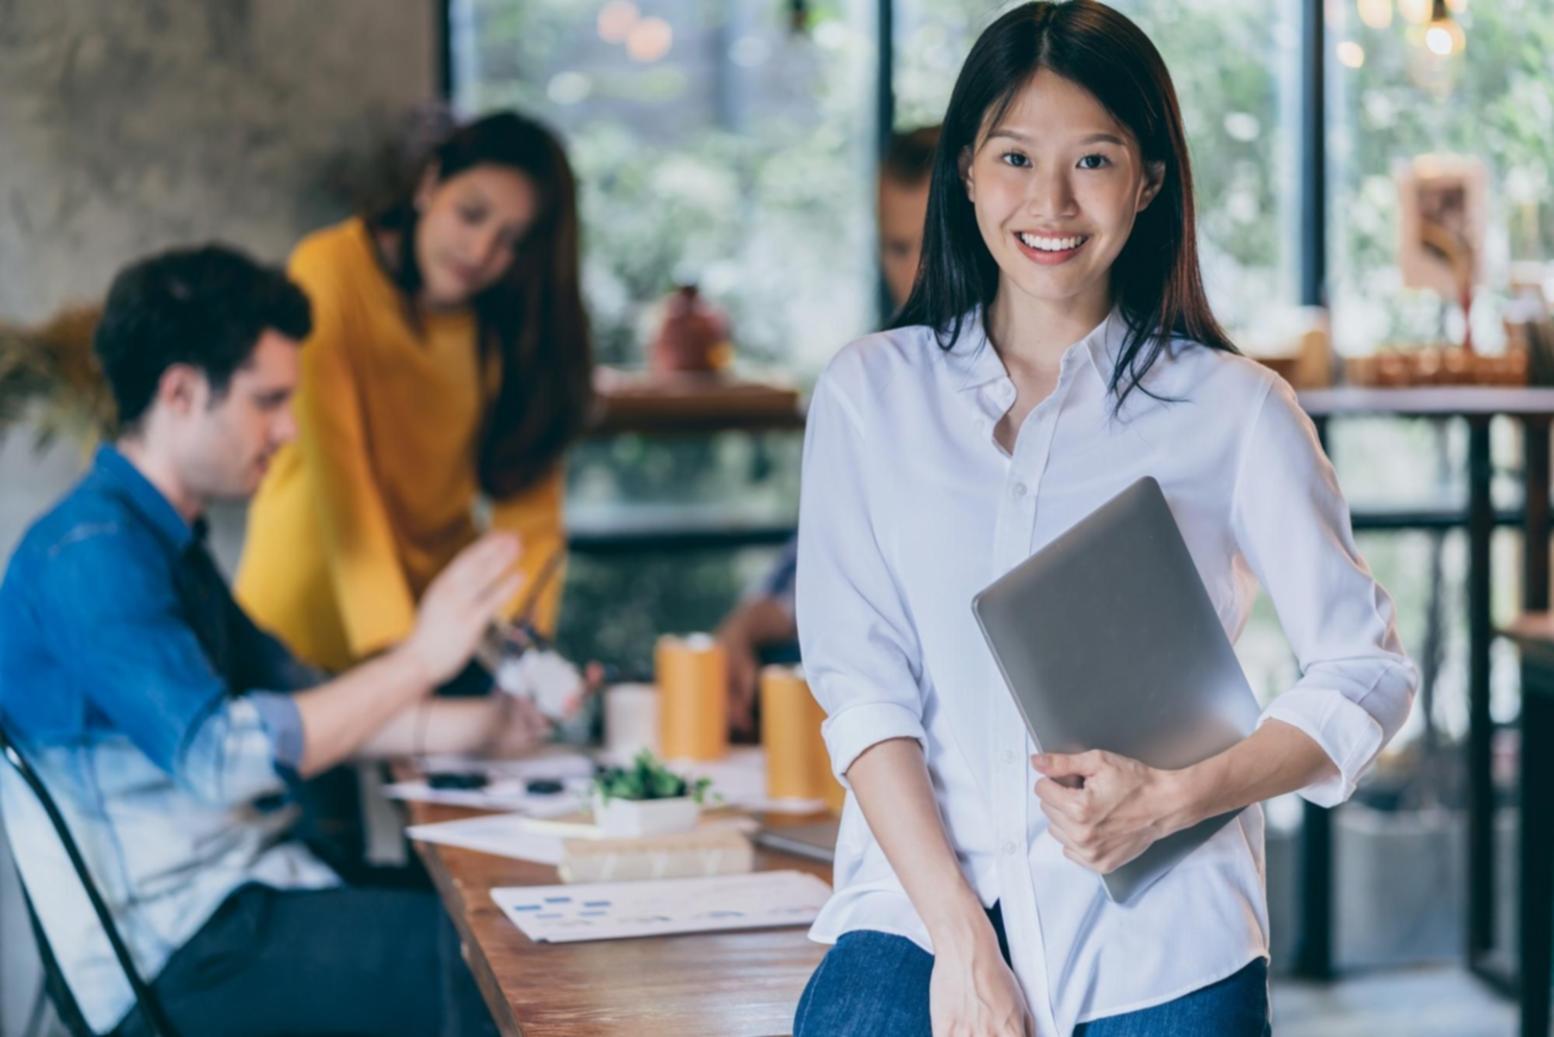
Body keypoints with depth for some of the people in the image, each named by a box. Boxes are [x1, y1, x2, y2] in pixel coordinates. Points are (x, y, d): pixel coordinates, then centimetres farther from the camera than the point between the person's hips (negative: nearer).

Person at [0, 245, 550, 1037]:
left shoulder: (166, 542, 17)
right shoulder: (90, 553, -17)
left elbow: (302, 707, 21)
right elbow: (220, 757, -26)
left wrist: (485, 724, 8)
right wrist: (418, 659, -19)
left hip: (236, 903, 10)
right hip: (177, 956, -10)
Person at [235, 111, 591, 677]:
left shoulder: (516, 312, -4)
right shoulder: (330, 274, -17)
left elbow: (531, 503, -9)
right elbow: (337, 467, -24)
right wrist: (389, 640, -34)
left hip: (443, 588, 4)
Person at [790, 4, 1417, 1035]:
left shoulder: (1234, 409, 5)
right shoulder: (869, 392, 9)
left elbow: (1367, 671, 5)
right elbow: (860, 683, 2)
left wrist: (1172, 799, -11)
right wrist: (960, 942, -8)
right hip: (920, 895, 0)